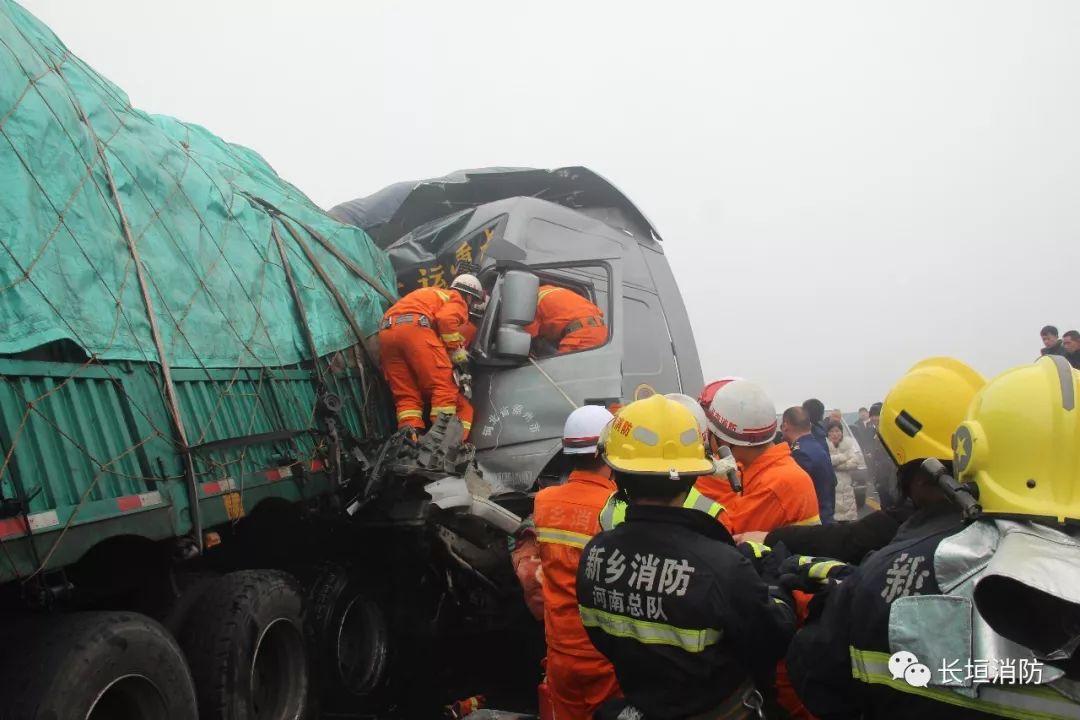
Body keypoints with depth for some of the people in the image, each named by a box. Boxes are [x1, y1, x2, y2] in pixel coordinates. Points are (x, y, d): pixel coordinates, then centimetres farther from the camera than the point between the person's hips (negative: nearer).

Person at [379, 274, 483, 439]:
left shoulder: (432, 294, 41)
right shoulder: (458, 300, 17)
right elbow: (446, 319, -5)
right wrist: (457, 352, 1)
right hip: (415, 328, -7)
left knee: (406, 394, 4)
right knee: (443, 385, -5)